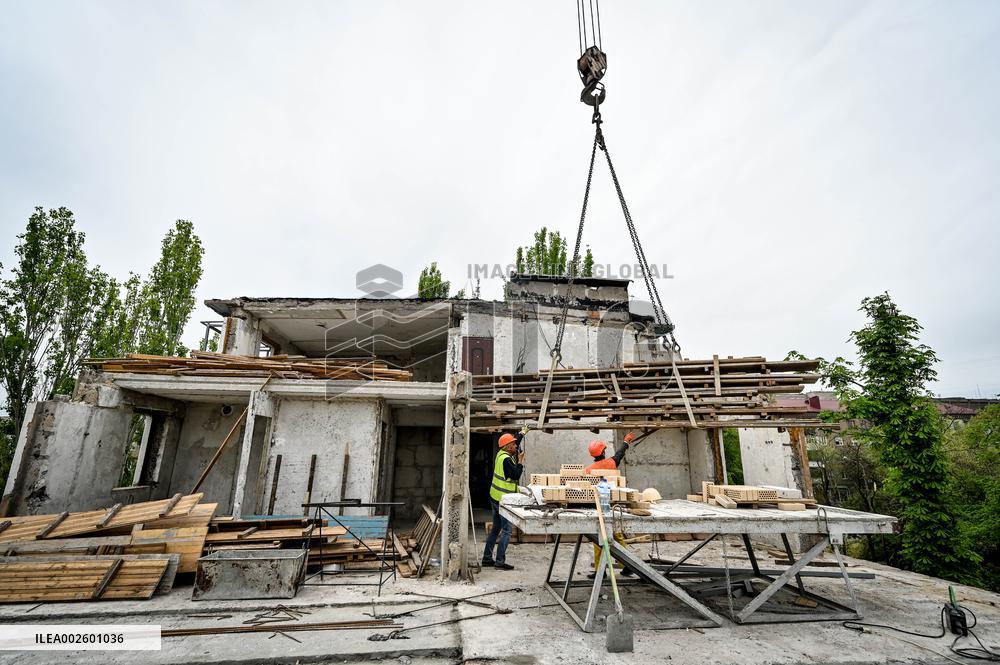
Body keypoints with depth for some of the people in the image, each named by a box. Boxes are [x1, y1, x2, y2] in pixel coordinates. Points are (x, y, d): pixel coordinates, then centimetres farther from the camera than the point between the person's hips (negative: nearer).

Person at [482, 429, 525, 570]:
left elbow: (515, 440, 21)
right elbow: (516, 475, -21)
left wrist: (523, 431, 26)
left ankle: (487, 558, 23)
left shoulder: (501, 454, 7)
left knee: (496, 528, 17)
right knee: (506, 530, -2)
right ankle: (500, 562, 2)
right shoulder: (506, 459, -21)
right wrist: (520, 462, -12)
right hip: (503, 499, -10)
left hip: (495, 497, 10)